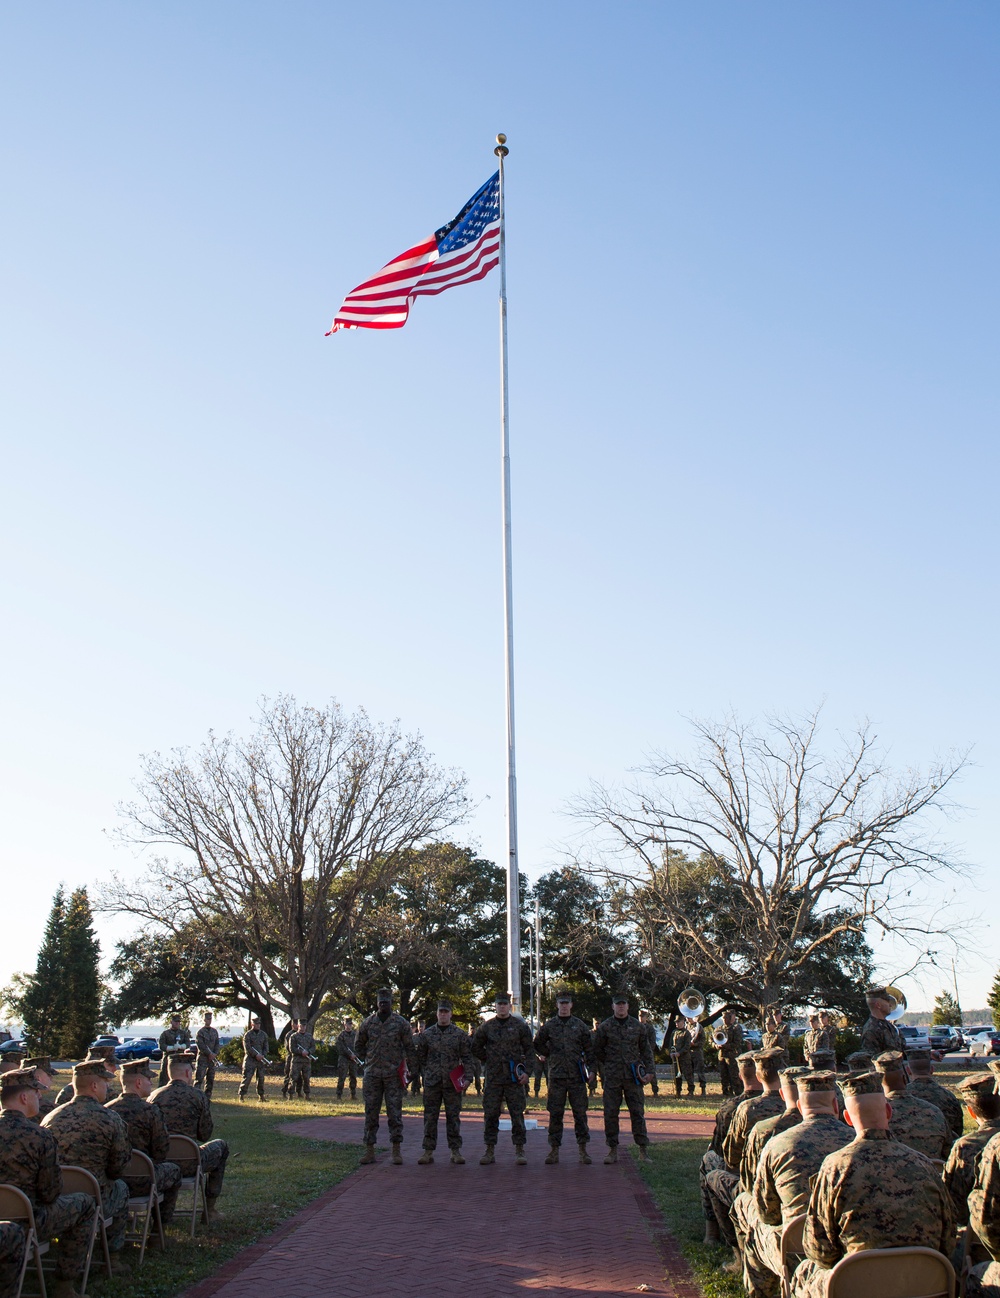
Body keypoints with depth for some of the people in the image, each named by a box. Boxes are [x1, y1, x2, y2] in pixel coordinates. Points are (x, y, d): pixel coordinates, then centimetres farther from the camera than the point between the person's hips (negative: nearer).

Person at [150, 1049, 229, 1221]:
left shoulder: (154, 1096, 0)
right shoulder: (198, 1097, -9)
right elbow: (205, 1136, -1)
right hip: (187, 1165, -4)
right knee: (221, 1146, 24)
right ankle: (210, 1208, 24)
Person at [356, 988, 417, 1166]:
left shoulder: (401, 1022, 1)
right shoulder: (368, 1022, 6)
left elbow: (409, 1047, 3)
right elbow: (360, 1044, 20)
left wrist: (411, 1069, -1)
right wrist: (368, 1060, 12)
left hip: (394, 1074, -2)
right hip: (372, 1074, 2)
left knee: (395, 1112, 0)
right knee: (370, 1112, 4)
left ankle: (397, 1151, 6)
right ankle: (369, 1150, 10)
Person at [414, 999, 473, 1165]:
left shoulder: (460, 1034, 4)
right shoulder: (427, 1034, 6)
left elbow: (467, 1058, 3)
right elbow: (420, 1057, 12)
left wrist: (467, 1077, -6)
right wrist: (425, 1075, 8)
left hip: (453, 1083, -1)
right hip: (431, 1083, 1)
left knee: (453, 1117, 4)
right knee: (430, 1117, 3)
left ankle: (456, 1151, 11)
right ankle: (428, 1151, 9)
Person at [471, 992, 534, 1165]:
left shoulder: (520, 1026, 4)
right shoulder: (486, 1027, 7)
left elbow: (529, 1050, 4)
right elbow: (476, 1048, 17)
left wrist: (527, 1071, -7)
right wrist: (489, 1060, 8)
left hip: (515, 1079, -1)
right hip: (493, 1079, 1)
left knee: (517, 1115, 0)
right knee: (490, 1114, 3)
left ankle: (519, 1151, 7)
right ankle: (490, 1150, 12)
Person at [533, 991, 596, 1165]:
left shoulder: (580, 1025, 6)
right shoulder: (548, 1026, 5)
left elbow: (589, 1048, 7)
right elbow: (537, 1045, 16)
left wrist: (591, 1069, 0)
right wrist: (551, 1056, 11)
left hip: (577, 1076, 0)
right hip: (556, 1077, 0)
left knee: (580, 1113, 2)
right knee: (555, 1114, 2)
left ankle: (583, 1150, 11)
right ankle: (554, 1150, 9)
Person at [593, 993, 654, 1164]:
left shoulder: (637, 1026, 7)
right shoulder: (604, 1027, 2)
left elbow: (646, 1049, 11)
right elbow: (597, 1050, 10)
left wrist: (648, 1070, 3)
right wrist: (609, 1065, 7)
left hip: (633, 1076, 1)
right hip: (612, 1078, 0)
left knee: (638, 1112, 1)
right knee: (610, 1113, 1)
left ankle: (643, 1149, 8)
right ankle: (612, 1149, 11)